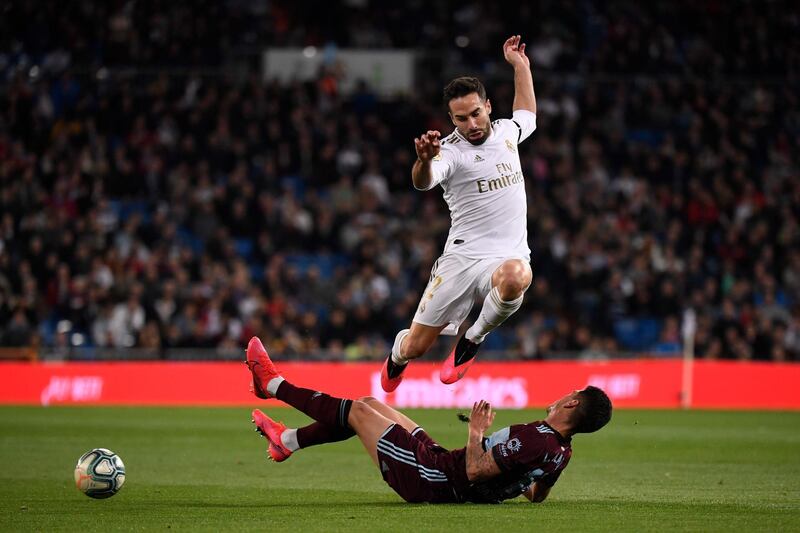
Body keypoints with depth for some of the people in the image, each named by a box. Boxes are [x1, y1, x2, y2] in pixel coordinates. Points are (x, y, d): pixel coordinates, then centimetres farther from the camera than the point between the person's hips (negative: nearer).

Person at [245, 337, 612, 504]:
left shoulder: (537, 439, -30)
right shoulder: (563, 451, -2)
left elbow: (475, 471, -30)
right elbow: (536, 495, 13)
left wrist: (476, 433, -16)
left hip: (433, 481, -9)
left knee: (357, 411, 5)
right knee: (367, 405, 20)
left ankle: (273, 384, 24)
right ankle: (287, 441, 36)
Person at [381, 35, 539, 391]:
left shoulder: (505, 132, 11)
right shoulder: (451, 151, -8)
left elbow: (527, 115, 37)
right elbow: (423, 182, -32)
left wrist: (519, 64, 32)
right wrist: (424, 160, -54)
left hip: (509, 257, 3)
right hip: (463, 258, -3)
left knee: (515, 276, -38)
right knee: (415, 347, -2)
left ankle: (473, 339, -8)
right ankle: (397, 356, 41)